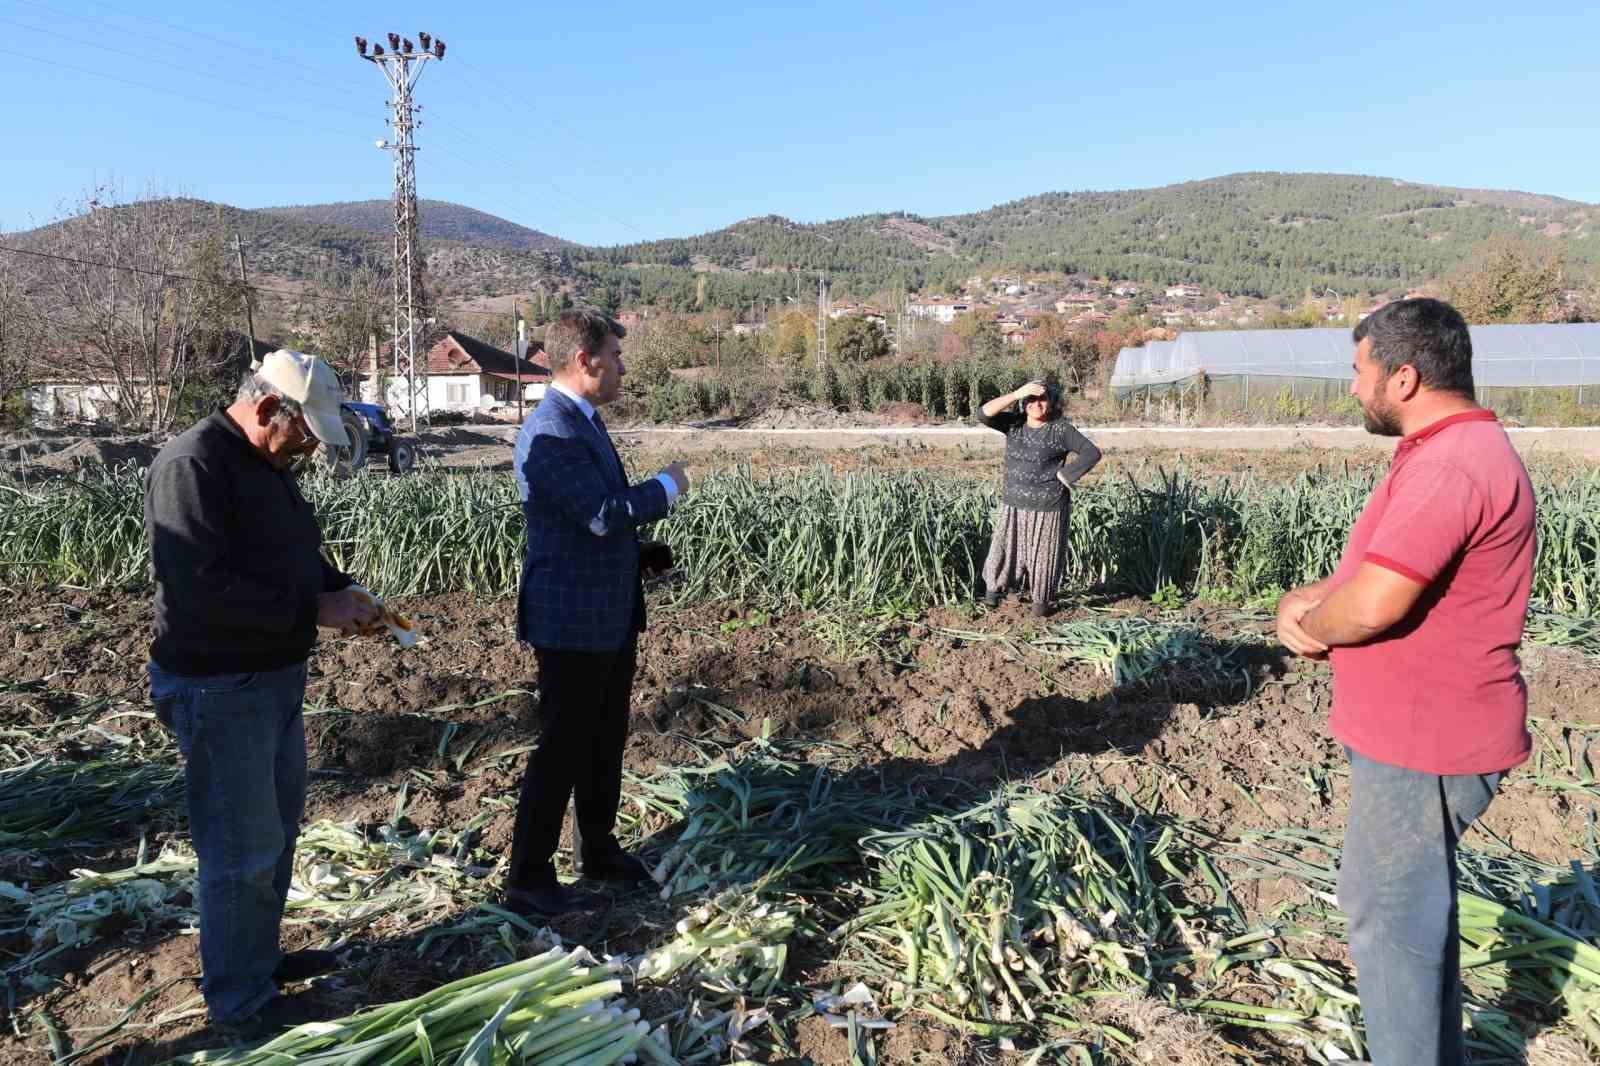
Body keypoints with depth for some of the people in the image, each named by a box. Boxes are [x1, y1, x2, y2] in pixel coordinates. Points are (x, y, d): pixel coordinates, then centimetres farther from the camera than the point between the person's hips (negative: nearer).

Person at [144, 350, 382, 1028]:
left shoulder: (266, 463, 11)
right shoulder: (192, 464, -20)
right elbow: (198, 586, -29)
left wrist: (340, 590, 2)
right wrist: (312, 609, -24)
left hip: (277, 678, 10)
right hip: (219, 691, -10)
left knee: (277, 831, 20)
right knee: (244, 851, 1)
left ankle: (260, 960, 38)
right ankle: (241, 1004, 18)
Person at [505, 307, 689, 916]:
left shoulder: (584, 421, 12)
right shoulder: (550, 432, -20)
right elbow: (603, 514, -28)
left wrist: (640, 554, 7)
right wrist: (666, 486, -12)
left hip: (611, 614, 10)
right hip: (571, 620, -10)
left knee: (605, 739, 20)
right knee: (564, 747, 1)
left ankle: (598, 850, 37)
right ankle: (527, 879, 16)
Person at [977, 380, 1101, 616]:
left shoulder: (1060, 429, -10)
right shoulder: (1014, 424, 1)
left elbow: (1092, 453, -13)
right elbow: (984, 414, -14)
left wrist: (1063, 476, -16)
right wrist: (1017, 393, -20)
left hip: (1049, 507, -3)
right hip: (1014, 505, 3)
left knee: (1044, 556, 10)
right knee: (1004, 551, 8)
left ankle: (1042, 600, 31)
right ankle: (993, 585, 35)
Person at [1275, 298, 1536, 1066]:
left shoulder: (1450, 468, -25)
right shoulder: (1451, 451, 12)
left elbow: (1370, 607, -31)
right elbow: (1372, 569, 16)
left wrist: (1312, 625, -9)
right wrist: (1302, 602, -3)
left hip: (1421, 744, -11)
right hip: (1424, 732, 11)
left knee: (1387, 917, 3)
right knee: (1418, 907, 22)